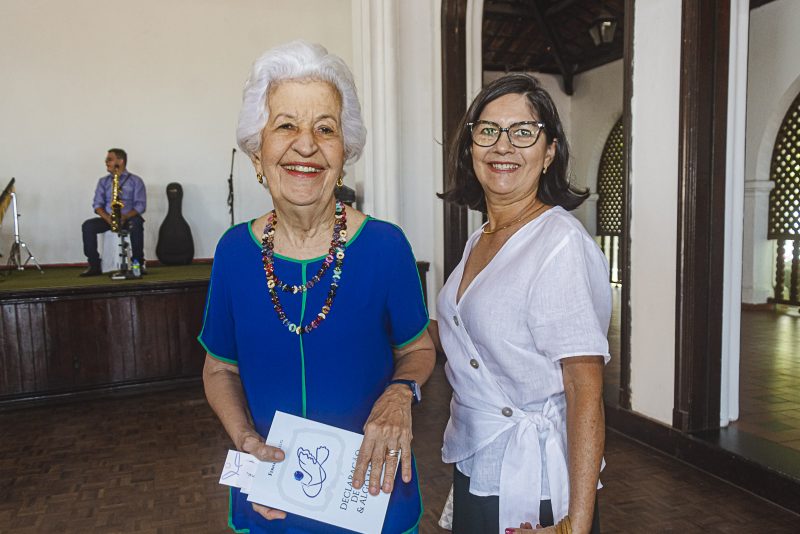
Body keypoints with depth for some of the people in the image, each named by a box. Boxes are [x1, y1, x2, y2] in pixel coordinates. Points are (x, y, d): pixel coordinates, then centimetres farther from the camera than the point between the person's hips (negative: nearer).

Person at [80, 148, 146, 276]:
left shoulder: (135, 181, 2)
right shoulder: (103, 181, 14)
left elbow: (140, 205, -7)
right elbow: (97, 204, 5)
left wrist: (125, 217, -25)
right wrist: (108, 218, -17)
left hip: (128, 218, -4)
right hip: (108, 219, 4)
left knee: (136, 224, -38)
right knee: (87, 225, -23)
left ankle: (138, 263, -30)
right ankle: (94, 265, -21)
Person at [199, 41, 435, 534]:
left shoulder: (385, 246, -15)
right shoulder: (234, 252, -9)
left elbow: (418, 349, -1)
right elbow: (221, 369, 4)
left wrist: (401, 393, -21)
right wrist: (246, 439, -13)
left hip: (372, 491, -1)